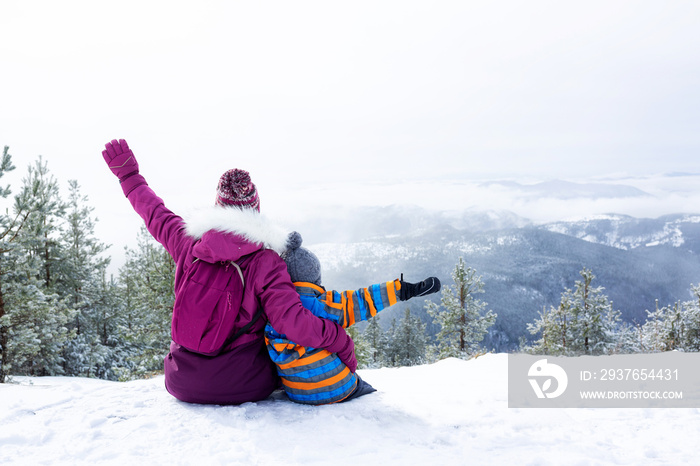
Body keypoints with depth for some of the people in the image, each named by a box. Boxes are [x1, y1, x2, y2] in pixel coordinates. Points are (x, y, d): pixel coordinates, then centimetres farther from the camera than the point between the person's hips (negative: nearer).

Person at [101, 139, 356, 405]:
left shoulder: (189, 242, -3)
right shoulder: (265, 262, -16)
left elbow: (155, 214, 14)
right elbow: (292, 319, -24)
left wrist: (128, 173, 31)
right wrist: (342, 343, -12)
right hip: (242, 388, -3)